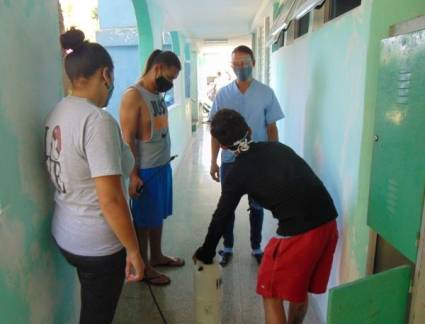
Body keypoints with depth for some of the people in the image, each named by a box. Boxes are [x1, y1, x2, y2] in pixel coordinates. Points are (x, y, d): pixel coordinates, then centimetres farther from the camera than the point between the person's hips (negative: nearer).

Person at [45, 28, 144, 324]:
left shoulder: (57, 113, 2)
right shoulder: (98, 120, -25)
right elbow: (111, 200, -27)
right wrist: (133, 251, -15)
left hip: (66, 234, 8)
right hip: (99, 245, -8)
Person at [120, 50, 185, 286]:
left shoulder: (159, 94, 9)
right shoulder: (133, 96, -17)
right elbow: (127, 140, -19)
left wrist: (165, 161, 15)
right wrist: (133, 174, -19)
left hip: (163, 166, 8)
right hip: (145, 170, -8)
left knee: (158, 215, 20)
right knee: (144, 220, 7)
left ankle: (157, 256, 37)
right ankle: (144, 267, 23)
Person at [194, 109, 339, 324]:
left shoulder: (237, 174, 1)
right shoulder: (277, 147, 14)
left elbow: (221, 218, 9)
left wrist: (205, 253, 23)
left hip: (297, 232, -6)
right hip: (328, 222, 7)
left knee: (271, 294, 14)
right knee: (299, 289, 26)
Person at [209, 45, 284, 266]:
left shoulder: (266, 93, -4)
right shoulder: (223, 94, -1)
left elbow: (272, 129, 0)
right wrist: (213, 161, -1)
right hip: (230, 160, 1)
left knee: (256, 206, 12)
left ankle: (256, 248, 31)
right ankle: (227, 248, 29)